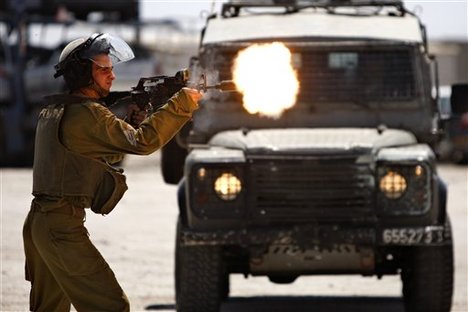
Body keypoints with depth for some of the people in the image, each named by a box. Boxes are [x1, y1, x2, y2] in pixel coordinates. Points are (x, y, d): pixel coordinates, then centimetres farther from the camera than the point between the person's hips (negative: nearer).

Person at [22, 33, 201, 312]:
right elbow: (142, 142, -19)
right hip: (63, 226, -10)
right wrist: (181, 104, -13)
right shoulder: (86, 113, -14)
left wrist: (134, 122, 6)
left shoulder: (54, 111, 16)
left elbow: (110, 154, 22)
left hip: (39, 222, 10)